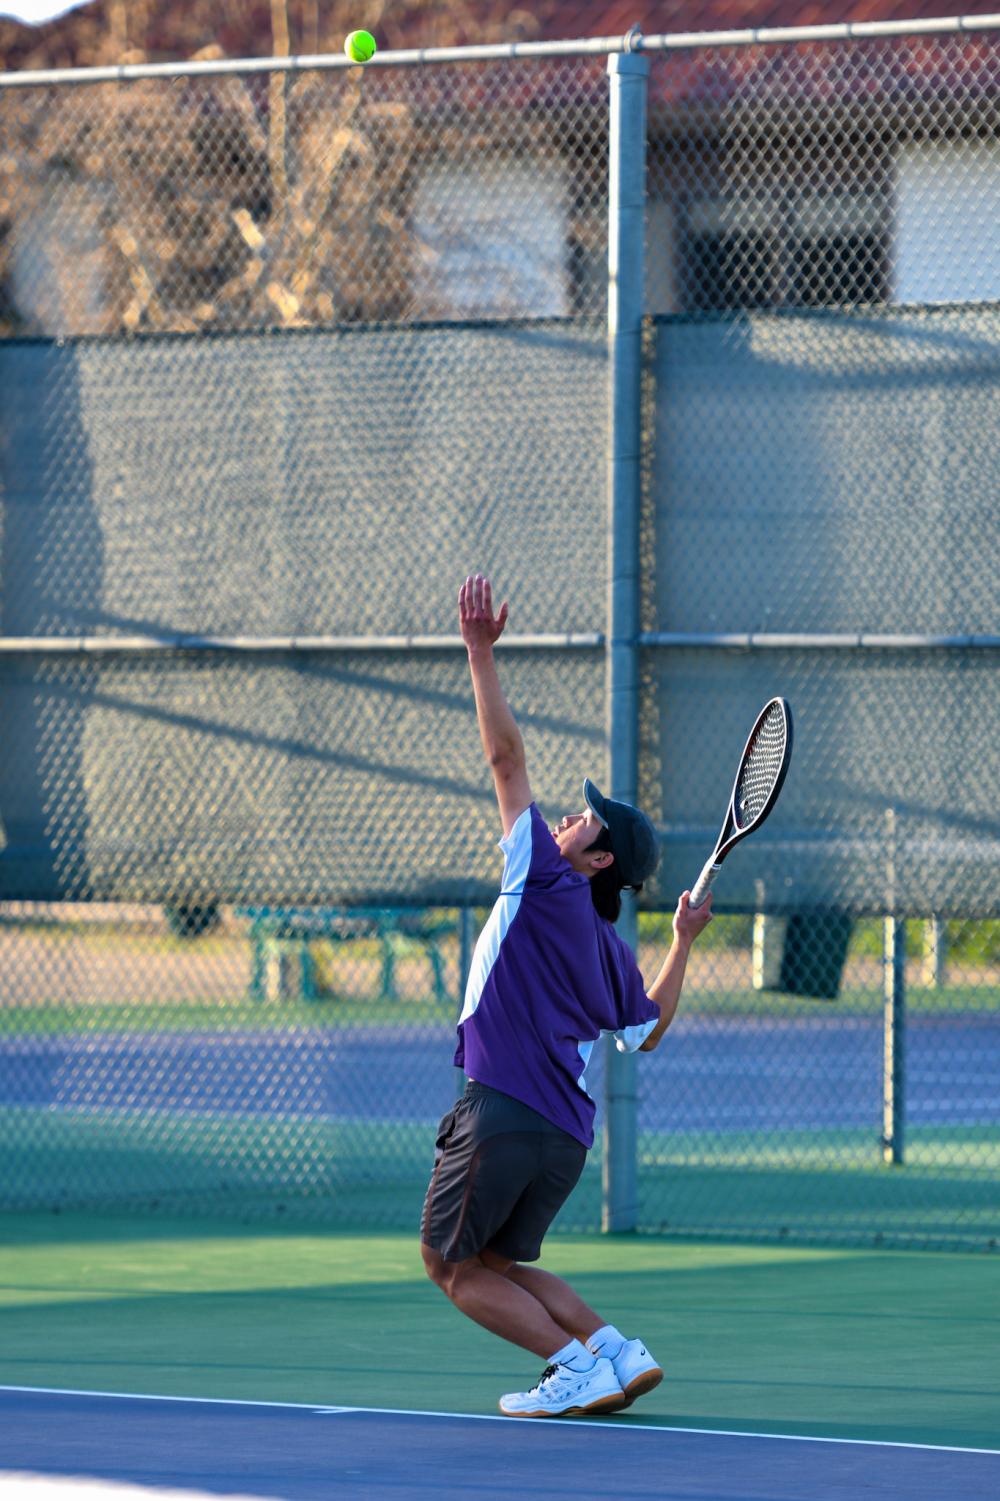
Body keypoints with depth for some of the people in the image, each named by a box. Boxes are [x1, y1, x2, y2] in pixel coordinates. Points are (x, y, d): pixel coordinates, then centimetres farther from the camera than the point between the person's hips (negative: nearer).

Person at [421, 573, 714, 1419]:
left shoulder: (548, 884, -3)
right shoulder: (612, 950, 15)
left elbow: (507, 756, -5)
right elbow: (648, 1031, 30)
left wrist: (481, 653, -5)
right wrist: (684, 945, 35)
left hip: (506, 1111, -8)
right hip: (568, 1134, 8)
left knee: (455, 1264, 3)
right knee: (494, 1263, 19)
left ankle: (577, 1366, -6)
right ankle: (618, 1355, 6)